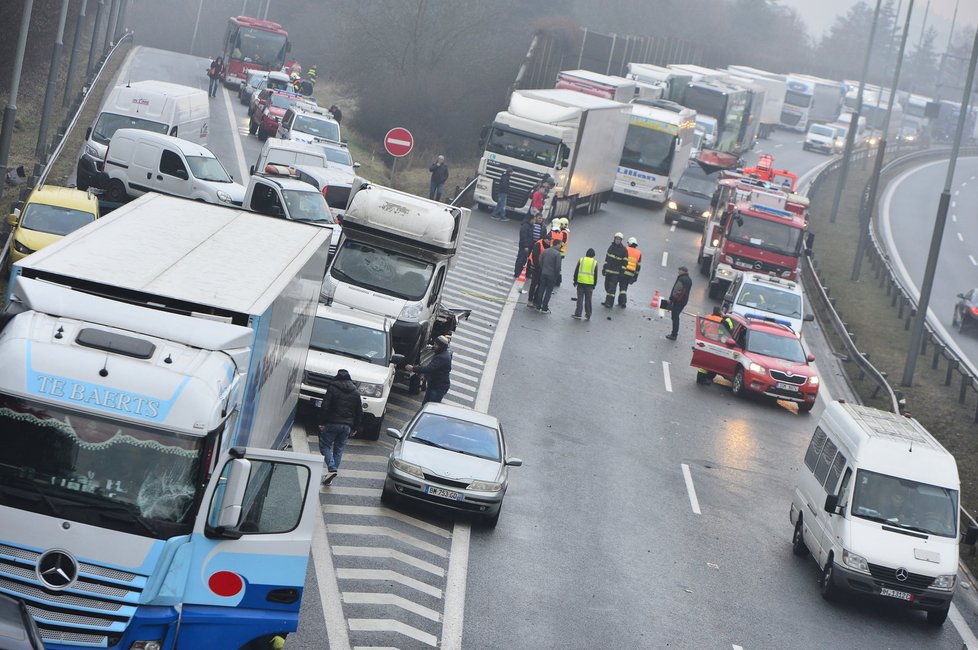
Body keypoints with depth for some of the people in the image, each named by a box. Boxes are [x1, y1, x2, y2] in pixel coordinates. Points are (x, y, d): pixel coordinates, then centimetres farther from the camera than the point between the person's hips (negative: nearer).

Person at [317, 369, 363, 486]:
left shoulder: (332, 388, -4)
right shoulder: (356, 392, 10)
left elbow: (325, 406, -11)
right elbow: (359, 412, 12)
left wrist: (322, 423, -7)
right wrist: (355, 428, 17)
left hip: (332, 423, -4)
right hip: (347, 426, 4)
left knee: (325, 446, 4)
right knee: (339, 450, 11)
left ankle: (332, 469, -16)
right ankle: (333, 470, 9)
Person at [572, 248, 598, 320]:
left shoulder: (581, 260, 0)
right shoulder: (595, 262, 1)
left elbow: (576, 271, 2)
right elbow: (595, 275, 4)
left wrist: (575, 281, 10)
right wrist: (594, 285, 11)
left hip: (581, 282, 0)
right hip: (590, 284, 0)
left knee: (580, 298, 4)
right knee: (588, 300, 8)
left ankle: (577, 314, -1)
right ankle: (588, 315, 13)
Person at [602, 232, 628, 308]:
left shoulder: (623, 250, -8)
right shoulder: (611, 247, 10)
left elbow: (625, 262, -7)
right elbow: (607, 258, 18)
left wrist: (622, 272, -12)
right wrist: (604, 268, 15)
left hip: (616, 272, -6)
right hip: (608, 271, 6)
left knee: (612, 287, -10)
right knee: (607, 286, 11)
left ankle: (609, 303, -11)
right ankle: (608, 301, 21)